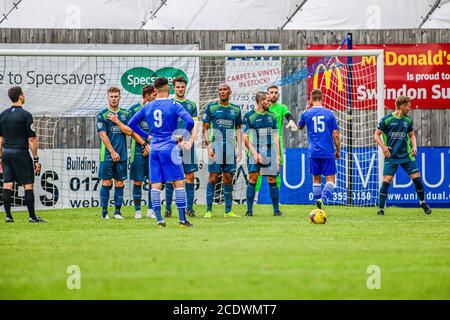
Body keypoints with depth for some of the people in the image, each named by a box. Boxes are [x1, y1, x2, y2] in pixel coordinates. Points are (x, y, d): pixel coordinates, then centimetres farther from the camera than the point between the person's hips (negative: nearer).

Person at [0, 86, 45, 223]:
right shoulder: (25, 115, -8)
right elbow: (32, 139, -10)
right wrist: (36, 159, -6)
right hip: (20, 153, -5)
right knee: (28, 185, 0)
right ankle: (32, 216, 1)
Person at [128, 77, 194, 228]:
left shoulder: (147, 107, 7)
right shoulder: (174, 105, -7)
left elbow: (132, 123, 14)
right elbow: (190, 121, -18)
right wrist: (183, 136, -2)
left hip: (154, 149, 4)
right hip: (169, 148, -4)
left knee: (155, 185, 6)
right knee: (179, 183, 1)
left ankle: (159, 219, 0)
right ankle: (182, 219, -2)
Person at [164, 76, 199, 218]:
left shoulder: (191, 105, 13)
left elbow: (195, 126, 9)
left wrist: (190, 141, -7)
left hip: (188, 145, 2)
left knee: (190, 176, 0)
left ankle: (189, 208, 5)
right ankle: (168, 208, 2)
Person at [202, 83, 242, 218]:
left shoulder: (235, 109, 12)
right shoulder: (211, 107, 2)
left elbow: (238, 130, 16)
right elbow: (205, 129, 1)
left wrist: (239, 148, 6)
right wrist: (209, 147, -9)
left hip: (230, 147, 3)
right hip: (215, 145, -3)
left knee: (228, 179, 4)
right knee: (213, 178, -6)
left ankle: (228, 211, 7)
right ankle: (209, 210, -4)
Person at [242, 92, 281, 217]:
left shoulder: (271, 116, 12)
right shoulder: (249, 116, -2)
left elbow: (276, 136, 15)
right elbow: (245, 138, -5)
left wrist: (278, 154, 9)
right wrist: (254, 153, -13)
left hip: (270, 153, 4)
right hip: (255, 152, -4)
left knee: (272, 180, 3)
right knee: (252, 178, -12)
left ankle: (276, 209, 11)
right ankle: (249, 210, -9)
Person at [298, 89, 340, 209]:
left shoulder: (306, 113, 0)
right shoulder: (329, 113, -2)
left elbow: (300, 127, 21)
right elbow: (336, 134, -1)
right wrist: (338, 151, 10)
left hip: (313, 153, 2)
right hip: (328, 152, -2)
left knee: (316, 179, 13)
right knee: (330, 179, 1)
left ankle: (319, 207, 12)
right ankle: (323, 199, -24)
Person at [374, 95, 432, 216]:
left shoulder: (408, 120, 6)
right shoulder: (386, 119, -6)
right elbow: (376, 135, -1)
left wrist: (414, 146, 3)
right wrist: (383, 147, -15)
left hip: (406, 155, 3)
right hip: (391, 156, -3)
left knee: (416, 177, -1)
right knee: (387, 180, -11)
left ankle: (422, 202, 20)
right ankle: (381, 208, -2)